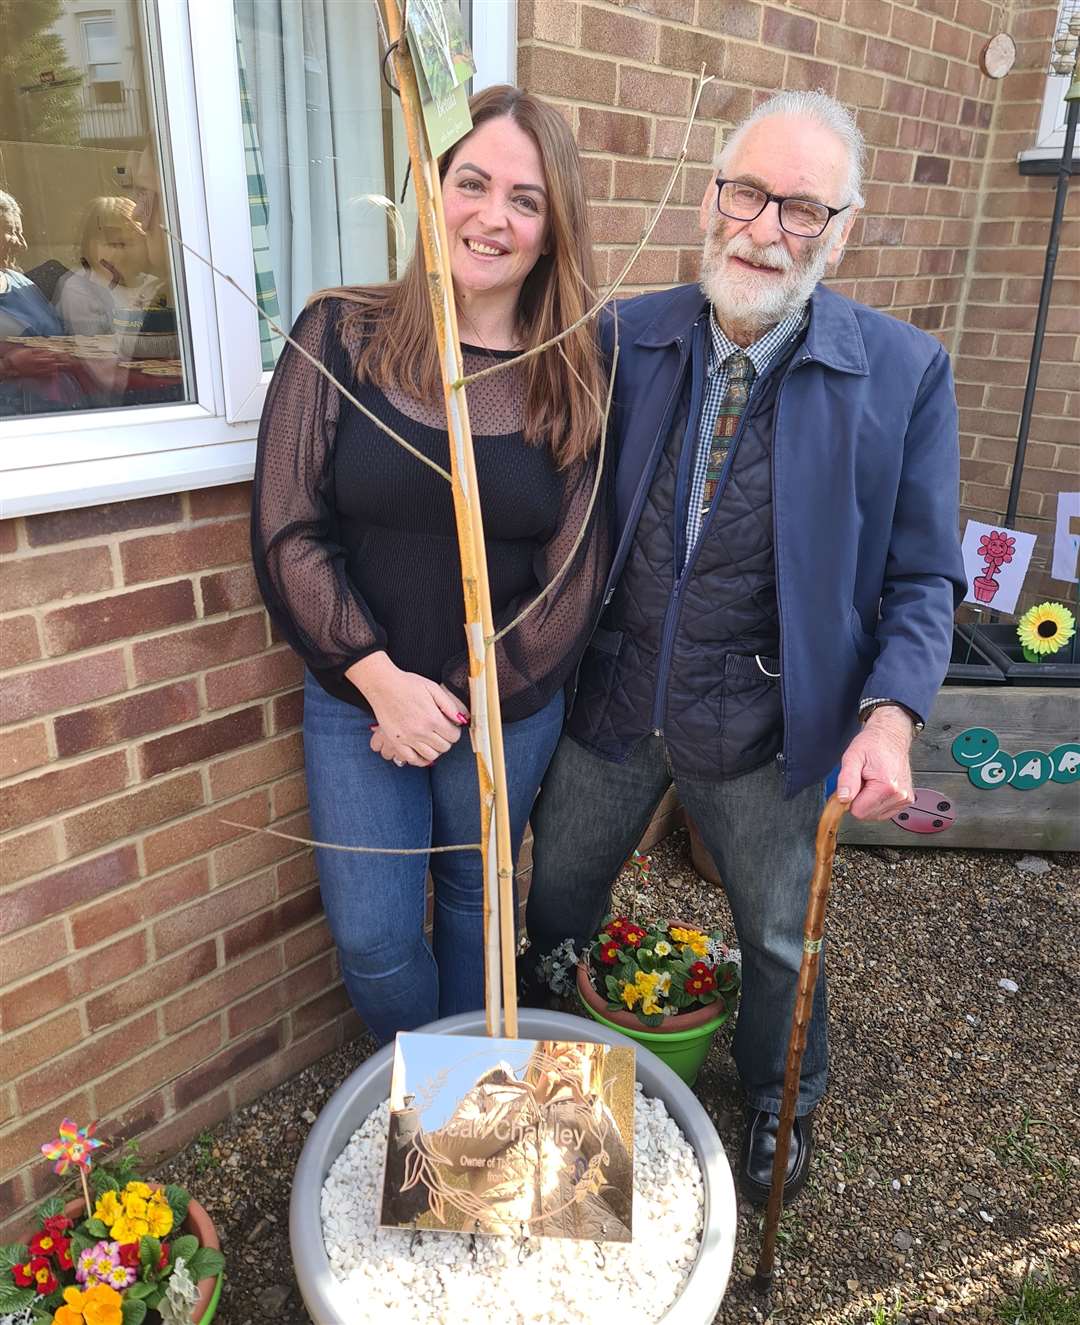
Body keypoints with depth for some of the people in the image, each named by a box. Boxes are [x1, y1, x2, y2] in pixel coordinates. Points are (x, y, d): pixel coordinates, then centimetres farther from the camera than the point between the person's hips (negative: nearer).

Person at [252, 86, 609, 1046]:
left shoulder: (573, 379, -5)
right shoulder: (342, 336, -7)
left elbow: (574, 574, -5)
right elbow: (289, 528, -9)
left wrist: (460, 707, -9)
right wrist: (383, 681, -15)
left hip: (510, 711, 1)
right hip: (359, 698, 0)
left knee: (477, 899, 19)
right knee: (372, 938, 7)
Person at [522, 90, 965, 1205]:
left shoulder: (903, 373, -11)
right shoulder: (625, 339, -5)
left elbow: (921, 576, -5)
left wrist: (890, 713, -21)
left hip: (761, 731, -2)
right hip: (611, 697, 3)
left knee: (779, 938, 20)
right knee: (554, 903, 23)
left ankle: (779, 1102, 54)